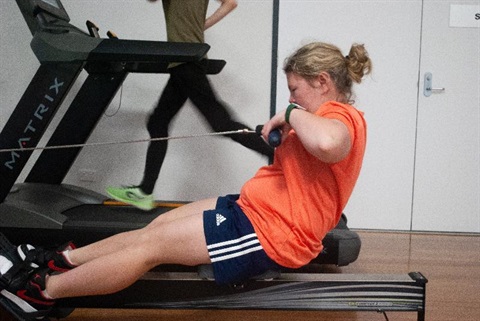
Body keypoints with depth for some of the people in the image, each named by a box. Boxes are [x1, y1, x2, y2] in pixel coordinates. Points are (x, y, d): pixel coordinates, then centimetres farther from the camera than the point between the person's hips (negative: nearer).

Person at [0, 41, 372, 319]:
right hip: (257, 209, 10)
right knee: (158, 225, 12)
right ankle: (62, 261, 23)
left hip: (269, 233, -10)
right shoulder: (336, 116, 13)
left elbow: (325, 143, -43)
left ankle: (42, 291, 8)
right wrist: (286, 129, 3)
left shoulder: (342, 117, -19)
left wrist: (293, 113, -25)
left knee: (150, 245, -5)